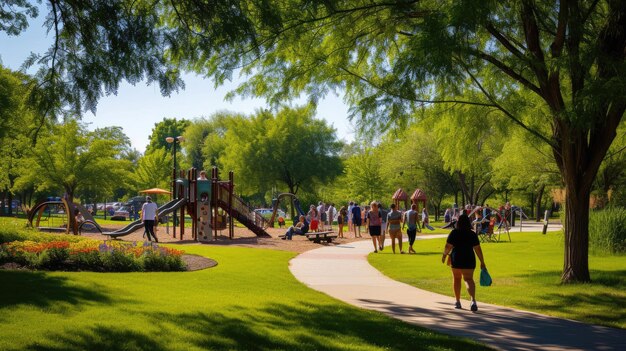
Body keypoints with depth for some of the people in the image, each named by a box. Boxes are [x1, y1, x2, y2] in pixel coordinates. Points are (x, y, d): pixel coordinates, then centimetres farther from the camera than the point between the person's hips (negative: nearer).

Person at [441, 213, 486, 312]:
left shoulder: (454, 233, -7)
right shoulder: (472, 234, -3)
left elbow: (448, 247, -9)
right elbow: (477, 249, -4)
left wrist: (444, 255, 10)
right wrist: (482, 262, 1)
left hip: (456, 259, 0)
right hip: (469, 259, 0)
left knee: (456, 279, 17)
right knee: (469, 279, -1)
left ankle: (458, 302, 26)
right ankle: (473, 300, -25)